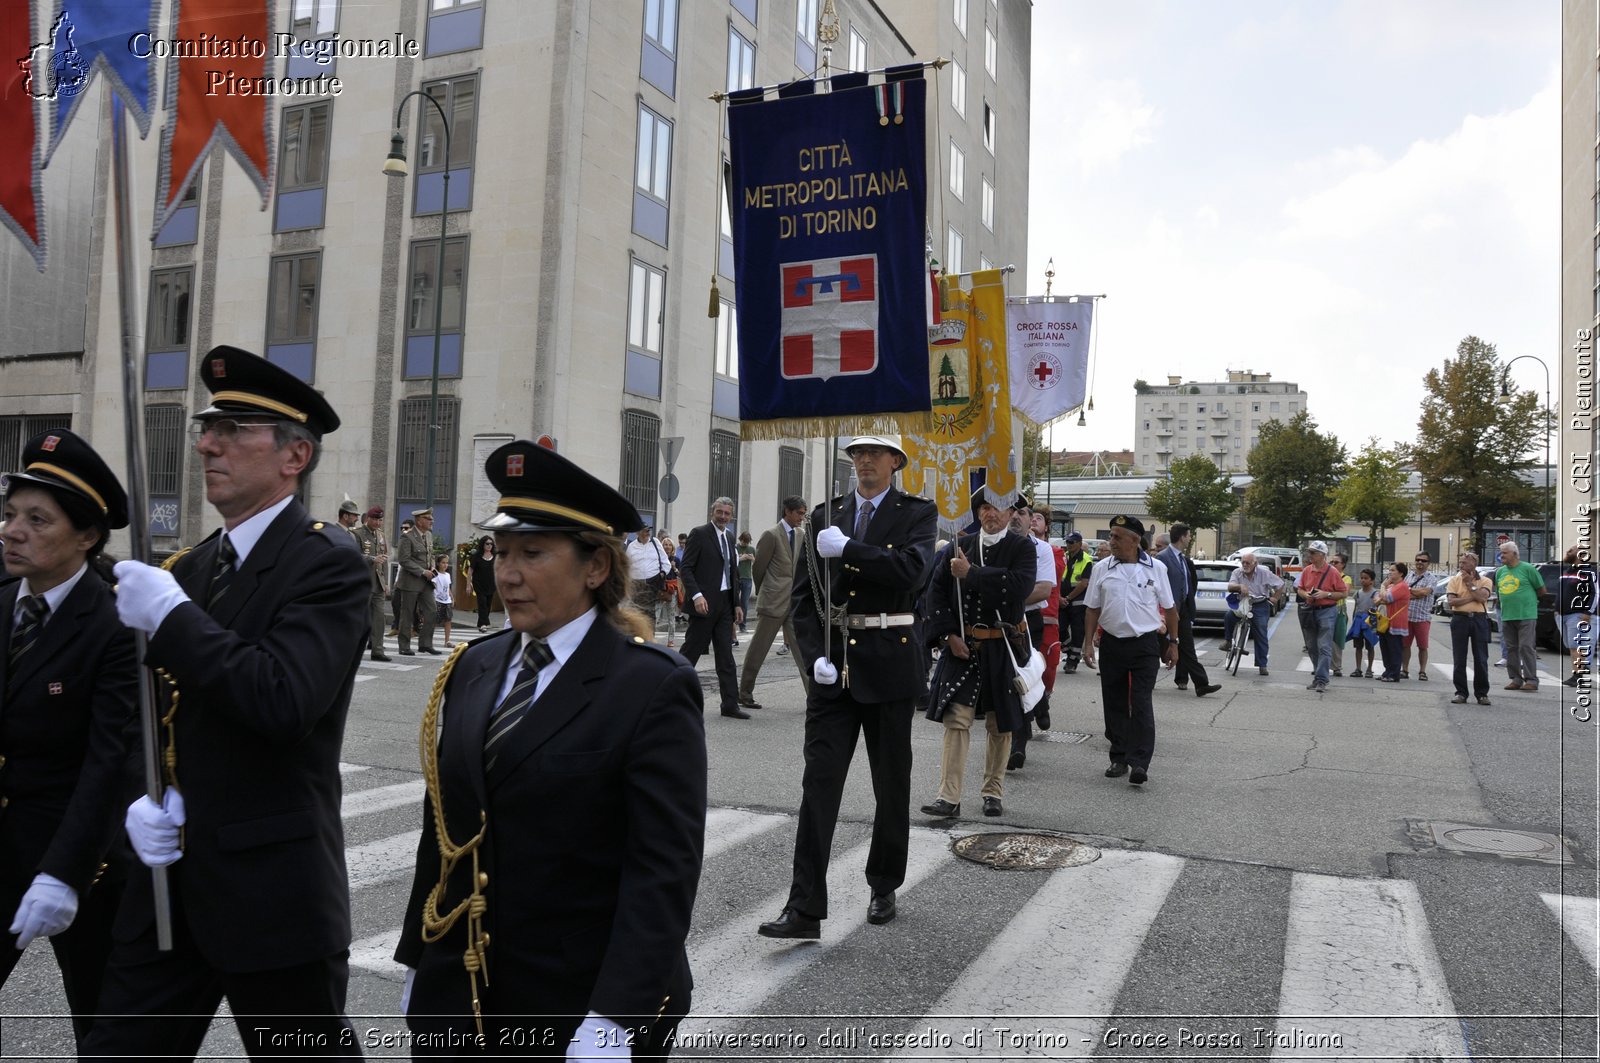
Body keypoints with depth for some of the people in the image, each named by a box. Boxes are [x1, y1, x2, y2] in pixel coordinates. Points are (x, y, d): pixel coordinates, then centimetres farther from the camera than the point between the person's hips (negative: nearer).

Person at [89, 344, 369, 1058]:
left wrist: (171, 615, -21)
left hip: (273, 889, -7)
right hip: (171, 883, 7)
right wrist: (148, 799, -2)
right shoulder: (191, 567, 11)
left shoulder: (328, 562, -13)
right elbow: (161, 716, 17)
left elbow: (285, 702, -27)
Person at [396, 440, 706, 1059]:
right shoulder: (473, 667, 4)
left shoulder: (652, 687, -13)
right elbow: (441, 830, 10)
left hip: (583, 1005, -5)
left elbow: (664, 868, -17)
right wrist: (419, 966, 11)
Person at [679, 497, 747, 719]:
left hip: (725, 604, 7)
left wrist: (736, 603, 14)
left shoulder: (730, 537, 15)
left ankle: (730, 705, 7)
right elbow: (685, 567, -11)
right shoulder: (699, 534, -6)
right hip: (705, 602, -7)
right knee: (691, 651, 0)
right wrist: (696, 595, -22)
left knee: (726, 656, 5)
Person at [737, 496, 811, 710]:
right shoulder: (771, 535, -8)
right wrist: (762, 592, 8)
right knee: (757, 651, 4)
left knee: (803, 650, 1)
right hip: (774, 602, -6)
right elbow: (757, 568, -3)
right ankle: (745, 694, 15)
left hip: (795, 603, 6)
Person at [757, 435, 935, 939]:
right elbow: (803, 595, 5)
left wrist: (847, 548, -19)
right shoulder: (825, 515, 8)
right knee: (819, 782, -4)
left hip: (888, 664, -2)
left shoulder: (917, 512, 1)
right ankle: (805, 908, -3)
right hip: (834, 665, 2)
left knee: (892, 783, 11)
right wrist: (815, 655, -8)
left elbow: (912, 570, -19)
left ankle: (884, 887, 30)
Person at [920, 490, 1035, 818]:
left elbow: (1021, 586, -21)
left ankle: (993, 793, 24)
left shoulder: (1022, 547, -2)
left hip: (1002, 649, -1)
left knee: (1000, 724, 9)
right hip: (962, 645, 1)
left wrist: (971, 573, -20)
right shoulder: (961, 545, 6)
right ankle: (949, 797, -2)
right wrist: (948, 634, -5)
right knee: (955, 719, -4)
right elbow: (936, 590, 5)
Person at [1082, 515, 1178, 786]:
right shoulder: (1101, 570, 5)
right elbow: (1093, 609, 9)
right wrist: (1089, 642, 2)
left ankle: (1139, 763, -9)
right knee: (1114, 704, 8)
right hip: (1111, 644, 3)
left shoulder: (1156, 569, 1)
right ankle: (1119, 758, 19)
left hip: (1145, 644, -3)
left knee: (1141, 703, -8)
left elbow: (1170, 609, 7)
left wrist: (1172, 644, 6)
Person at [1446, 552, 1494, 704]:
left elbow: (1482, 597, -13)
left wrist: (1469, 583, -7)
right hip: (1460, 619, 1)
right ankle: (1461, 693, 8)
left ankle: (1482, 693, 9)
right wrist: (1472, 598, -8)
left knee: (1481, 659, 0)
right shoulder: (1454, 580, 8)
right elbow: (1450, 601, -5)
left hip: (1479, 619, -1)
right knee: (1459, 659, 2)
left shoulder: (1485, 581, 6)